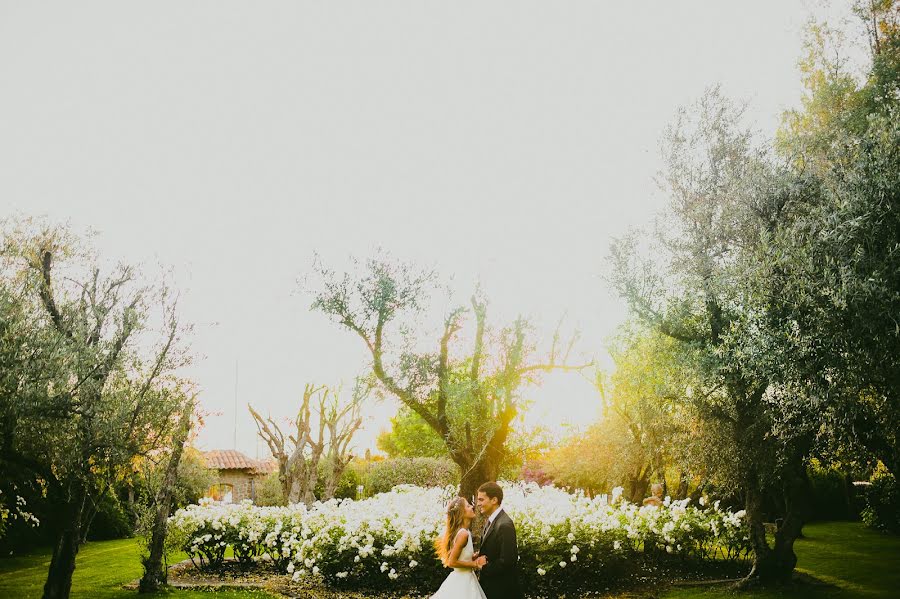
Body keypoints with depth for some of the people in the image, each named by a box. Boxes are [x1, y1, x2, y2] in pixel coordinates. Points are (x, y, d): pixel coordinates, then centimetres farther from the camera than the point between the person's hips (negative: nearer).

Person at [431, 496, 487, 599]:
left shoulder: (465, 532, 7)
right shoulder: (463, 534, -21)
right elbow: (452, 562, -22)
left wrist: (474, 556, 8)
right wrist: (475, 564, -15)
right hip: (463, 582, -9)